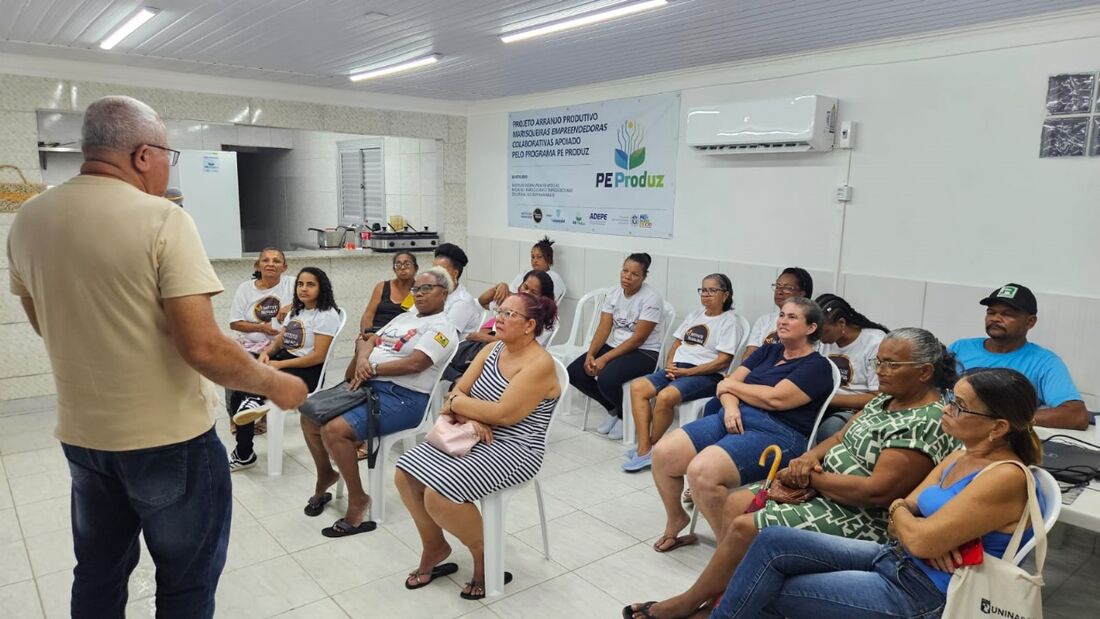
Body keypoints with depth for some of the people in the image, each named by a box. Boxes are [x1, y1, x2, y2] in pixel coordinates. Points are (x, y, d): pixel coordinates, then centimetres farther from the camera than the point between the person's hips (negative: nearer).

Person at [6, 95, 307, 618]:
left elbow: (45, 325, 14)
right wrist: (274, 384, -10)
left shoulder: (28, 219, 1)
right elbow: (202, 348, -25)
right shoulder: (162, 219, -20)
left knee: (97, 576, 25)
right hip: (169, 438, -6)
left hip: (81, 434, 6)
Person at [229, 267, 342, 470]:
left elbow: (318, 356, -17)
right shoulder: (296, 311, 18)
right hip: (284, 360, 8)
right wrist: (267, 352, -8)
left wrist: (279, 364, -19)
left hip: (308, 371, -8)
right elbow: (279, 341, 17)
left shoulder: (326, 315, -9)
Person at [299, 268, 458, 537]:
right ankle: (326, 474, 27)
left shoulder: (442, 327, -7)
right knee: (310, 416, 6)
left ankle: (357, 500, -8)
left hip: (403, 397, -9)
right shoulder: (404, 317, 20)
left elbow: (414, 364, -20)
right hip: (369, 385, 9)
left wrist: (372, 368, -13)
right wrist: (362, 359, -8)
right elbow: (368, 339, 15)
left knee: (334, 431, -24)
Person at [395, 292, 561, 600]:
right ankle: (434, 546, 18)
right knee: (405, 475, -4)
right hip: (475, 437, 8)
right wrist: (469, 418, -18)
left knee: (438, 494, -24)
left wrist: (456, 403, -12)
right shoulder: (492, 350, 8)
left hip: (513, 449, -8)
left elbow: (504, 414, -25)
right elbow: (458, 392, 4)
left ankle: (484, 553, 3)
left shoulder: (539, 364, -17)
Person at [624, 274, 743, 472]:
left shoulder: (729, 321, 0)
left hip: (706, 375, -7)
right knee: (637, 387, -17)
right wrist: (670, 365, 0)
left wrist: (687, 372, -14)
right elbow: (676, 344, 23)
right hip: (677, 368, 7)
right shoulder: (695, 315, 22)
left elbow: (723, 361, -10)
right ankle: (644, 449, -21)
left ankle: (652, 447, -13)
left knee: (665, 396, -33)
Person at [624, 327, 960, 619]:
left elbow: (878, 491, -28)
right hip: (826, 489, 10)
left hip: (859, 516, -10)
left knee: (745, 528, -16)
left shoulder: (926, 424, -22)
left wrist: (812, 478, -17)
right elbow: (841, 437, 12)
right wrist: (808, 458, -10)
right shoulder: (887, 399, 8)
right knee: (736, 502, 3)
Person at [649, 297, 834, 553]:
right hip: (735, 419, 7)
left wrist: (730, 386, 0)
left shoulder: (817, 366, 1)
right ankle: (675, 518, 13)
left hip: (776, 435, -7)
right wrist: (730, 405, -10)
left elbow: (775, 398, -13)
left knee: (702, 472, -32)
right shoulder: (768, 351, 22)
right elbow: (729, 382, 13)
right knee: (662, 453, -13)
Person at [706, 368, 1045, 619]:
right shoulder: (960, 457, 8)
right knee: (772, 541, -7)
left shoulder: (1006, 478, -20)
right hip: (894, 558, 8)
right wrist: (934, 537, -14)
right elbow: (906, 517, 9)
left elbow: (921, 541, -24)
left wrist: (899, 510, -2)